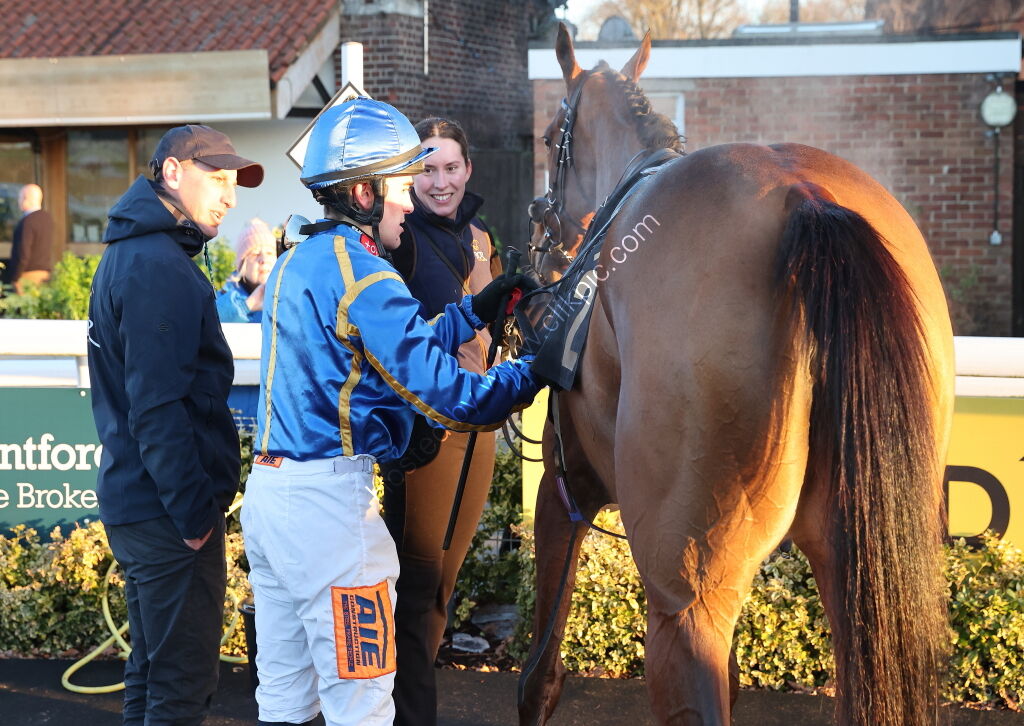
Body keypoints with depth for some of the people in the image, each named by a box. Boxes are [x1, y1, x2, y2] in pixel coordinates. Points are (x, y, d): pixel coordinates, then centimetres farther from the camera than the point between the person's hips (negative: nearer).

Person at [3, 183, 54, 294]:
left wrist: (14, 280, -11)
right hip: (46, 272, 8)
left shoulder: (27, 222, -16)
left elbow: (23, 254, -18)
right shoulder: (48, 218, 9)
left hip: (28, 275, -8)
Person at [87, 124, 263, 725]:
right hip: (169, 513, -10)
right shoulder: (159, 267, -18)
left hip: (135, 502, 10)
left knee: (153, 671, 19)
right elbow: (158, 408, -23)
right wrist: (195, 513, -20)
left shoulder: (130, 253, 15)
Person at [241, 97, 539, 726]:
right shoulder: (361, 276, -14)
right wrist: (532, 372, -4)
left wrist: (480, 308, 13)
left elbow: (403, 348, 17)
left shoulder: (296, 263, 15)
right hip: (328, 495, -10)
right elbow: (441, 392, -17)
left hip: (269, 488, 10)